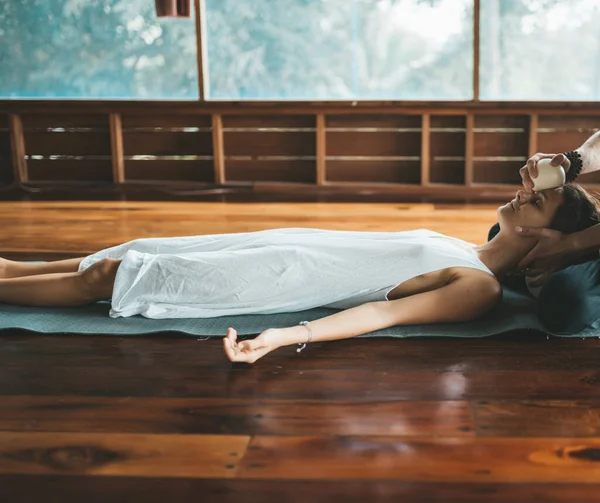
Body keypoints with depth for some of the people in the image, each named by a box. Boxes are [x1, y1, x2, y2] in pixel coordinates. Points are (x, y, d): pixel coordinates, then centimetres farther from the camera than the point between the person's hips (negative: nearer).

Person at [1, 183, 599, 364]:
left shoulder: (481, 287, -17)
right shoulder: (466, 253, 10)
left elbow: (387, 310, -28)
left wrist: (286, 337, -36)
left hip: (284, 279, -7)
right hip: (287, 246, 7)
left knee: (103, 280, 2)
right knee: (123, 257, 14)